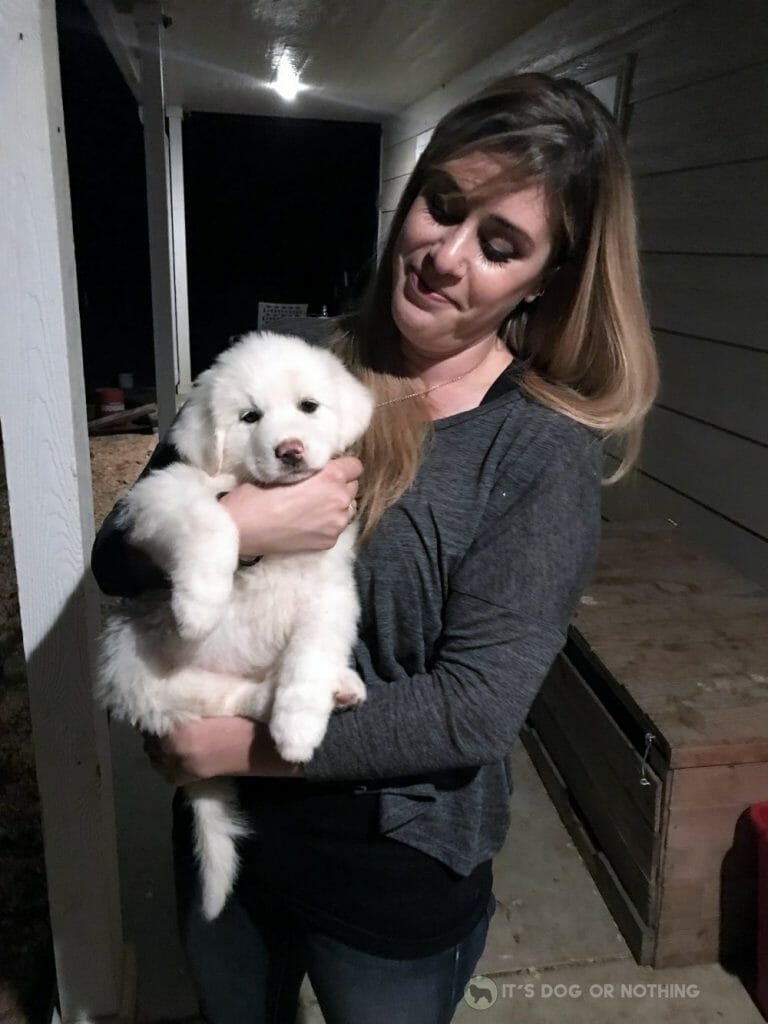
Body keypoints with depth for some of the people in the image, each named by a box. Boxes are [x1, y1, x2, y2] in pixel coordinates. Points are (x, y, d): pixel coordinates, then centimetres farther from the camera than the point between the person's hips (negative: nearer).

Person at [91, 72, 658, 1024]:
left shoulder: (545, 450, -16)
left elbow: (475, 710, -21)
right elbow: (116, 556, -7)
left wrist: (247, 744, -20)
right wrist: (232, 526, -27)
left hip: (399, 867, -3)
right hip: (222, 824, 4)